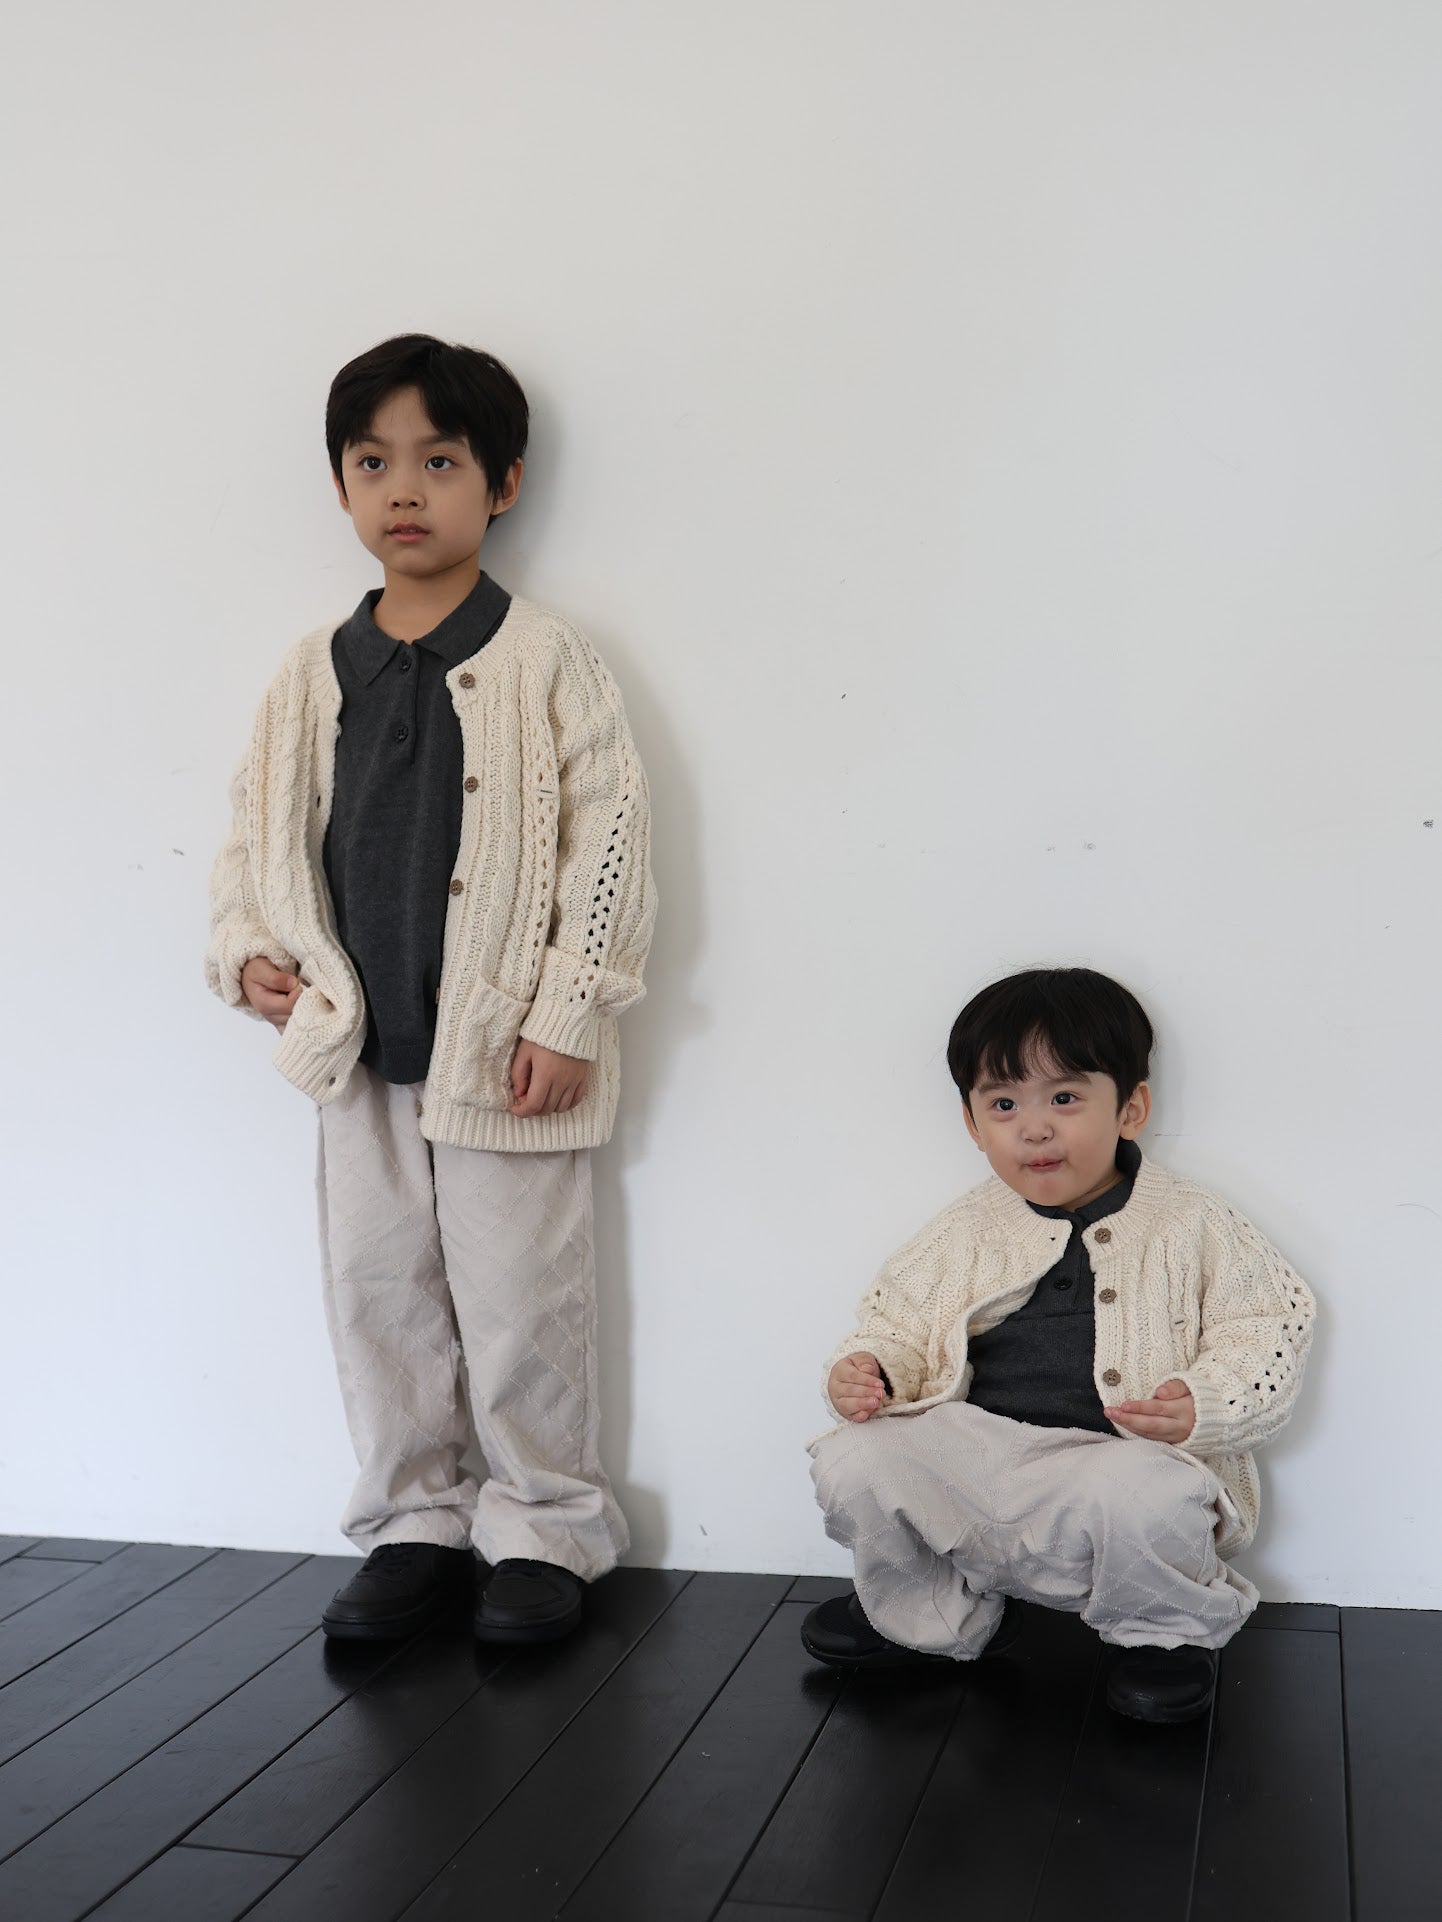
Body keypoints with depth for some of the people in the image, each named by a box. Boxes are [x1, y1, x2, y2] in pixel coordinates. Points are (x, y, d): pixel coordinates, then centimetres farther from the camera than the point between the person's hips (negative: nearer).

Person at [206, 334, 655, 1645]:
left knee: (520, 1302, 4)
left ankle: (546, 1529, 21)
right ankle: (414, 1527, 27)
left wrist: (567, 1015, -12)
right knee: (377, 1295, 12)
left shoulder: (546, 662, -5)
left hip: (502, 1053, -4)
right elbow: (259, 833, 17)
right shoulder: (313, 676, 8)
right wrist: (249, 950, -1)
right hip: (361, 1051, 5)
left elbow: (610, 839, -8)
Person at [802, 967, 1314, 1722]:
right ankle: (944, 1615, 14)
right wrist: (867, 1369, -3)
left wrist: (1204, 1406, -18)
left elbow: (1266, 1335, 0)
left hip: (1120, 1460, -4)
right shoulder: (964, 1231, 11)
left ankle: (1163, 1628, 1)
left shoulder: (1190, 1225, 1)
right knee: (851, 1462, -16)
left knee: (1141, 1497, -37)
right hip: (973, 1452, 4)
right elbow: (897, 1319, 19)